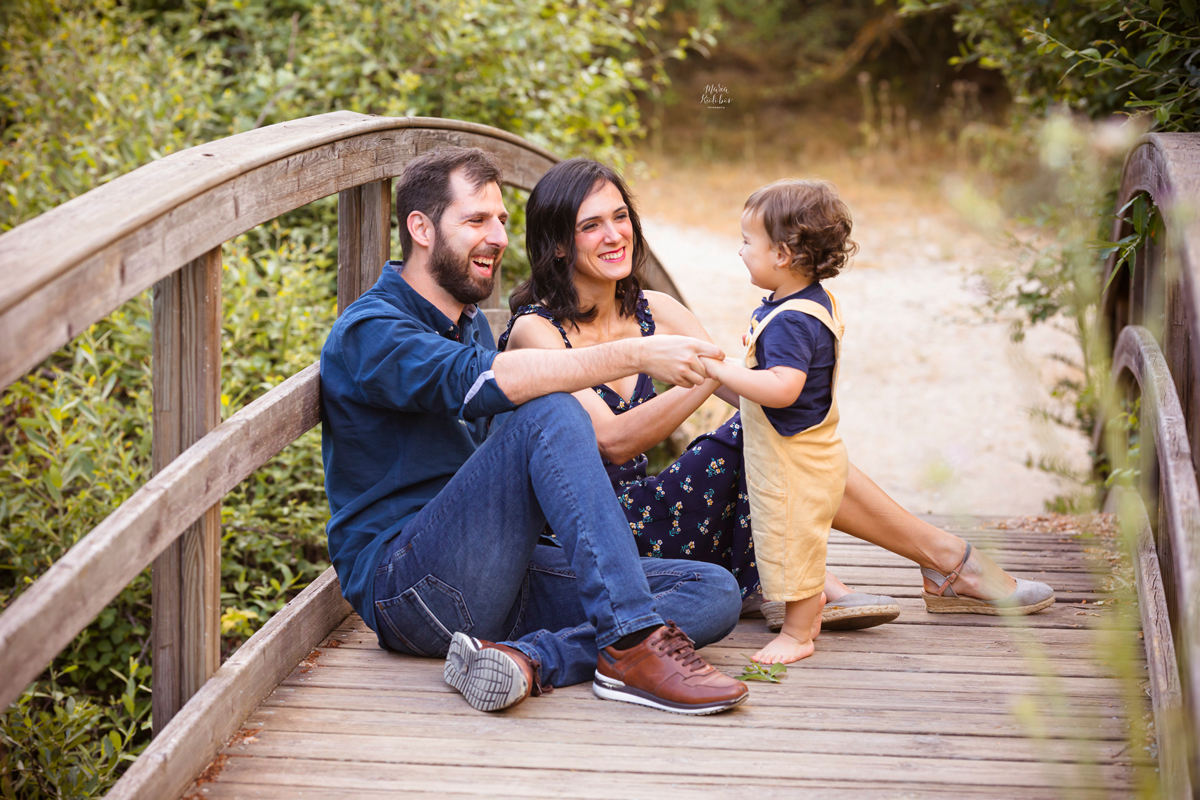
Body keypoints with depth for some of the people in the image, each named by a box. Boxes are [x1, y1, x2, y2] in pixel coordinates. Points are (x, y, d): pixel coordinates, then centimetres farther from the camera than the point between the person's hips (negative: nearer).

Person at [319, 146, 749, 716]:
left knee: (714, 593, -9)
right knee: (550, 413, -29)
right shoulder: (369, 333, -7)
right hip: (406, 584, -8)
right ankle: (632, 644, -36)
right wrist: (637, 355, -30)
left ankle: (527, 660, -31)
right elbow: (479, 380, -27)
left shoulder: (469, 324, 23)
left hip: (497, 576, 8)